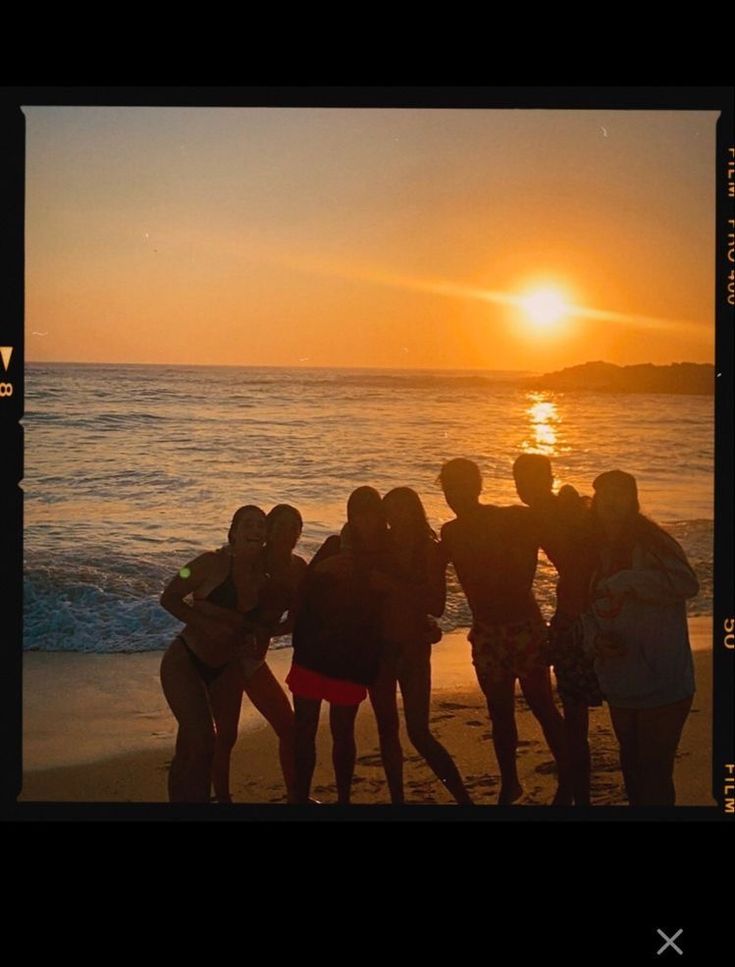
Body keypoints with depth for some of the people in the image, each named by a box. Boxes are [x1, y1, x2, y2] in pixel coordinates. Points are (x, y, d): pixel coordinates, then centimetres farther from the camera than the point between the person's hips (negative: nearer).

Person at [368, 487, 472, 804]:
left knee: (418, 732, -9)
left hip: (412, 646, -3)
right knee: (386, 729, 7)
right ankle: (397, 799, 16)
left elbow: (436, 606, -12)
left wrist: (394, 585, -18)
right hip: (380, 644, 4)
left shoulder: (430, 551, -4)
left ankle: (464, 798, -1)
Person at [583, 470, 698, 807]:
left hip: (662, 686, -7)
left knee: (655, 776, -3)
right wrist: (595, 639, -9)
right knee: (632, 767, 21)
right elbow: (588, 610, 12)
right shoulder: (598, 552, 6)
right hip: (620, 686, 7)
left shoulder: (653, 544, -14)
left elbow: (687, 583, -32)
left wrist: (623, 582, -32)